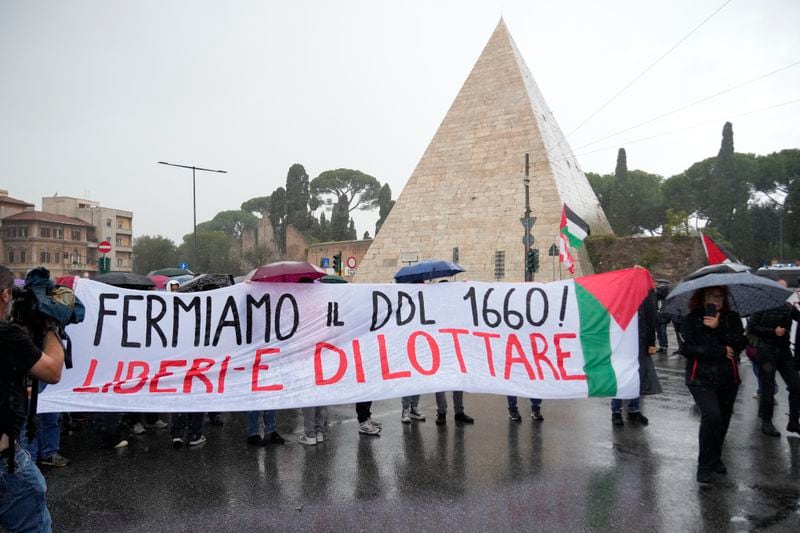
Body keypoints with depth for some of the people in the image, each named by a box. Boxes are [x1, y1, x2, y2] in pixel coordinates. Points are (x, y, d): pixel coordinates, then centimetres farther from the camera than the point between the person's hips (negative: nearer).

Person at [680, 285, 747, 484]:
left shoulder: (732, 318, 6)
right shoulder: (692, 319, -3)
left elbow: (740, 344, -9)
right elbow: (687, 349, -13)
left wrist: (718, 328, -20)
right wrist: (720, 351, -12)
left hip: (728, 379, 4)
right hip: (701, 379, -4)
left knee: (723, 420, 11)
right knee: (712, 415, -20)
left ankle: (715, 459, 35)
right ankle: (705, 466, -6)